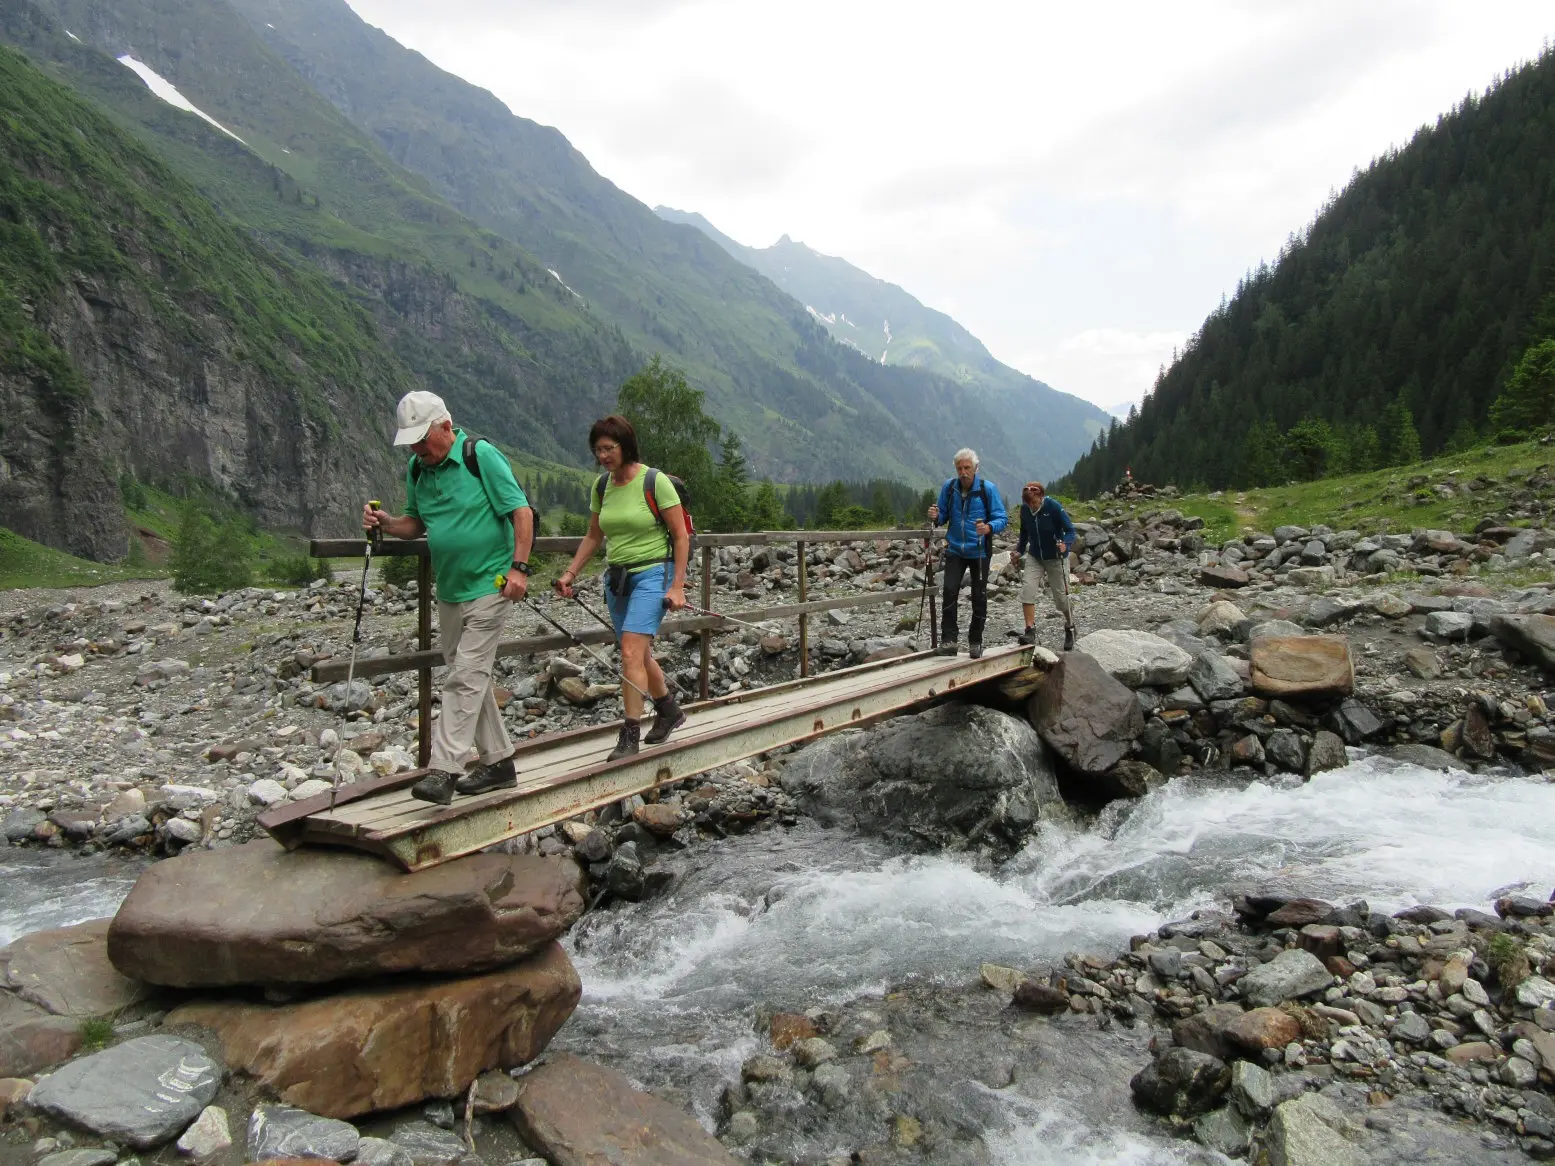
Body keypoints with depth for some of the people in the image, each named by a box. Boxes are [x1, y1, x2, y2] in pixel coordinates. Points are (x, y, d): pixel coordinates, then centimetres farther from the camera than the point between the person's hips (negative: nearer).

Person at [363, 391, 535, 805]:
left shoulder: (482, 456, -12)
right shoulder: (416, 469, 8)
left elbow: (521, 511, -13)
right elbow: (416, 523, 17)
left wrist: (519, 567, -20)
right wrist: (385, 523, -4)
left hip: (490, 585, -8)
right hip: (449, 590, 8)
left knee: (465, 678, -11)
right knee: (468, 677, 12)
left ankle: (443, 770, -10)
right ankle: (498, 762, 23)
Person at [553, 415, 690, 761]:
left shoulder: (655, 481, -11)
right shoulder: (601, 487, 6)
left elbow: (681, 535, -9)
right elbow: (594, 536, 17)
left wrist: (677, 586, -13)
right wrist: (570, 573, 8)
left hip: (652, 573, -7)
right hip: (617, 576, 7)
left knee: (631, 652, -17)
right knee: (640, 655, 15)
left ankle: (630, 735, -10)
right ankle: (669, 712, 37)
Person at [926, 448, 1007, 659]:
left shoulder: (988, 489, -10)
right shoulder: (949, 487, -1)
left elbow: (1002, 518, -10)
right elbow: (943, 516, 10)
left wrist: (989, 528, -31)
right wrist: (936, 517, -14)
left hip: (979, 552, -2)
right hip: (955, 549, 2)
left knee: (979, 596, 5)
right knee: (949, 591, -14)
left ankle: (975, 642, 20)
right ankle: (948, 640, -10)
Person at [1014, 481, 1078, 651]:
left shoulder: (1054, 507, -20)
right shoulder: (1024, 509, -7)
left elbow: (1070, 531, -20)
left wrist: (1065, 544, -39)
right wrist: (1019, 551, 4)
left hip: (1056, 558, -4)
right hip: (1034, 557, 4)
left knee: (1061, 596, 5)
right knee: (1027, 589, -17)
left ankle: (1070, 628, 31)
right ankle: (1030, 632, -16)